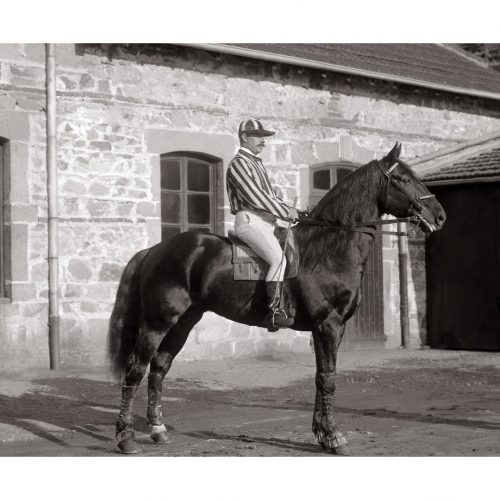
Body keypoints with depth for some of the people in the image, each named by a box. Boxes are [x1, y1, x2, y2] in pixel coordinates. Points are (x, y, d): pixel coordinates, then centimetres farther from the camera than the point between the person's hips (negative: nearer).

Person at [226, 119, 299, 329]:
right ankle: (274, 312, -28)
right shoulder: (238, 163, -7)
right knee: (278, 259, -26)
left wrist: (289, 209, 10)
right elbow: (255, 196, -17)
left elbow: (270, 195, 27)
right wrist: (285, 213, -13)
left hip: (267, 222, 10)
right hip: (250, 220, -10)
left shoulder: (257, 163, 25)